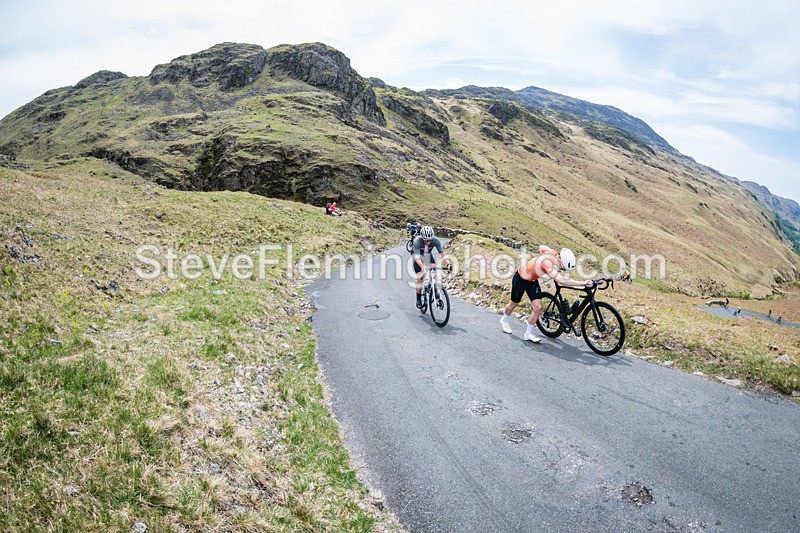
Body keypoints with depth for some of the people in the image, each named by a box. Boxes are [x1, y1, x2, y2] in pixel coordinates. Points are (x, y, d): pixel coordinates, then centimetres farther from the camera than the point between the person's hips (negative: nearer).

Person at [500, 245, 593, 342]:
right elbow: (561, 281, -52)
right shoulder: (548, 262, -41)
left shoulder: (553, 253, -19)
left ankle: (528, 334, 9)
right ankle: (504, 320, 47)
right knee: (514, 303, 17)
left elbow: (541, 247, 4)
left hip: (532, 280, 7)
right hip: (520, 279, -7)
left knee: (538, 307, -5)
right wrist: (583, 283, -55)